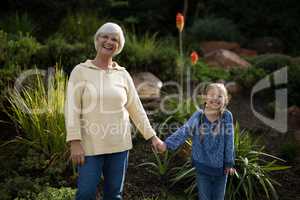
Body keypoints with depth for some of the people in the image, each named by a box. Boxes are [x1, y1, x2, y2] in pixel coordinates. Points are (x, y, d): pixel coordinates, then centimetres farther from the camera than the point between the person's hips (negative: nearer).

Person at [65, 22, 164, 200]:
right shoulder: (81, 71, -3)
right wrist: (75, 143, -15)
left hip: (119, 145, 3)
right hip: (90, 145, -3)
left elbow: (136, 108, 10)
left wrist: (152, 136, 9)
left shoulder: (123, 74, 6)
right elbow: (72, 108, -8)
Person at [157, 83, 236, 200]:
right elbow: (184, 131, -14)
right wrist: (167, 144, -27)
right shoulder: (198, 115, -10)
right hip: (202, 165, 0)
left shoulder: (227, 116, -10)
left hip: (220, 166, 0)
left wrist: (229, 163, -2)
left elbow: (229, 141, -6)